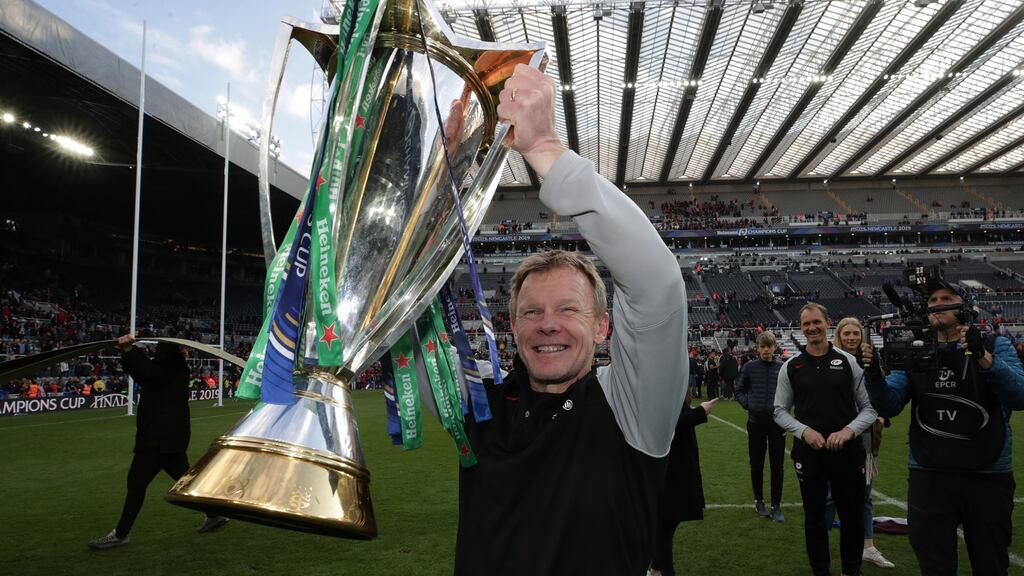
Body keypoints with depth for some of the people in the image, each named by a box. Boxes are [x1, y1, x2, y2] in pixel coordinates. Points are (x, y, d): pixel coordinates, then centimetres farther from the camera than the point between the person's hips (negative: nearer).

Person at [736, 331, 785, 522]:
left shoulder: (782, 368, -3)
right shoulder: (749, 367, -3)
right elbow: (739, 390, 6)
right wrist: (747, 404, -10)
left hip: (777, 422, 0)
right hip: (756, 422, 0)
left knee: (777, 465, 4)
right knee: (756, 463, 10)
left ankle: (776, 506, 13)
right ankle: (759, 501, 26)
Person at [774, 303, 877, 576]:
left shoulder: (848, 362, 1)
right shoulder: (790, 367, 2)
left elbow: (869, 407, 2)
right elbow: (780, 411, 5)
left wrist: (848, 431, -14)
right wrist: (804, 431, -11)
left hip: (847, 452, 0)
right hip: (808, 453, 0)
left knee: (853, 516, 12)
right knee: (814, 518, 12)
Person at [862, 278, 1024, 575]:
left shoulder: (995, 346, 1)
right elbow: (888, 405, -2)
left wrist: (983, 358, -31)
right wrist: (873, 373, -21)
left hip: (988, 476, -1)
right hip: (928, 477, 1)